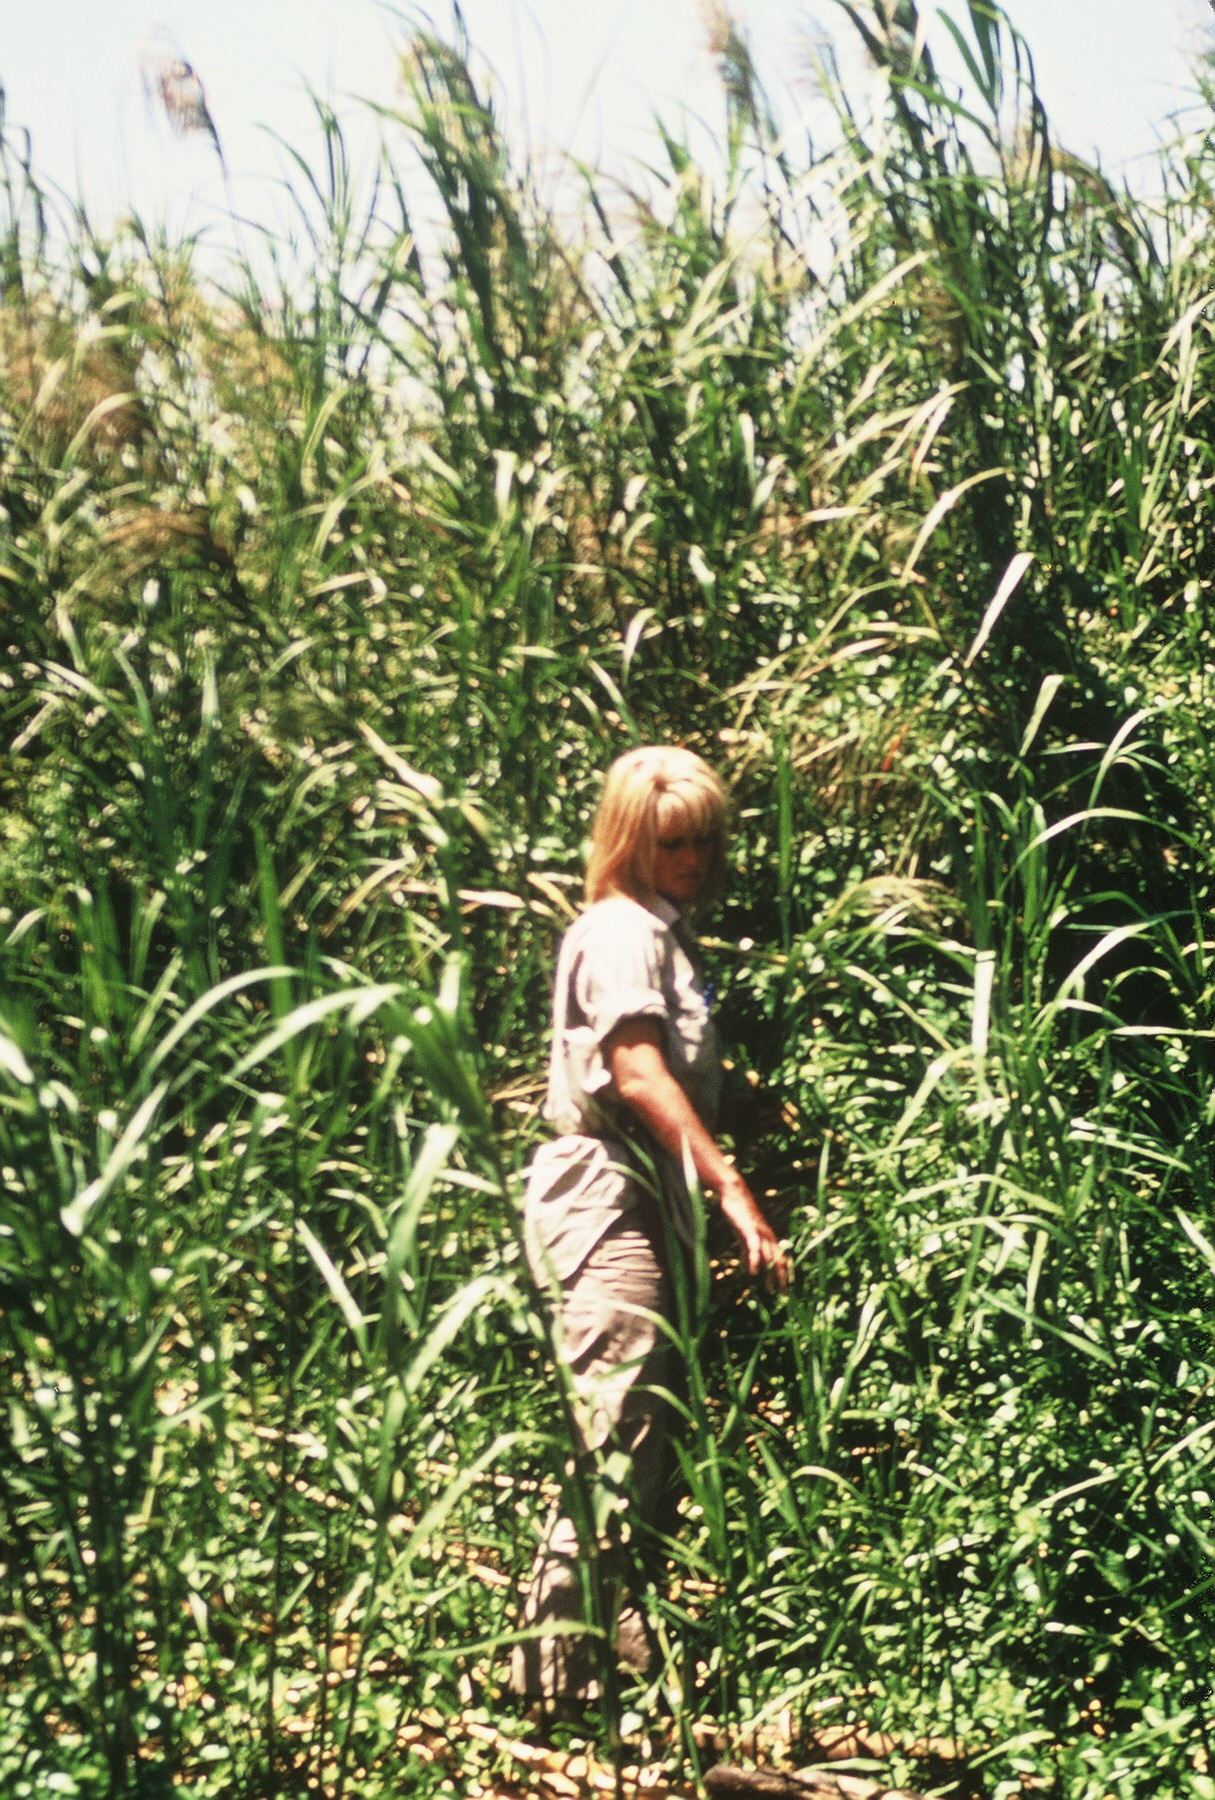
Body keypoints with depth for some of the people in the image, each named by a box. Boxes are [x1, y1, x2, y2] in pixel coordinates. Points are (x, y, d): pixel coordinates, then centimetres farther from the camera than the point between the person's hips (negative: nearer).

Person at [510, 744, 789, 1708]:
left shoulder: (671, 935, 22)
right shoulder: (622, 930, -8)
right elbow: (638, 1073, -21)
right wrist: (734, 1189, -26)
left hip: (651, 1204, 10)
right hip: (603, 1197, -10)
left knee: (657, 1439, 13)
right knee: (620, 1437, -13)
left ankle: (631, 1647, 22)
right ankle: (558, 1662, -8)